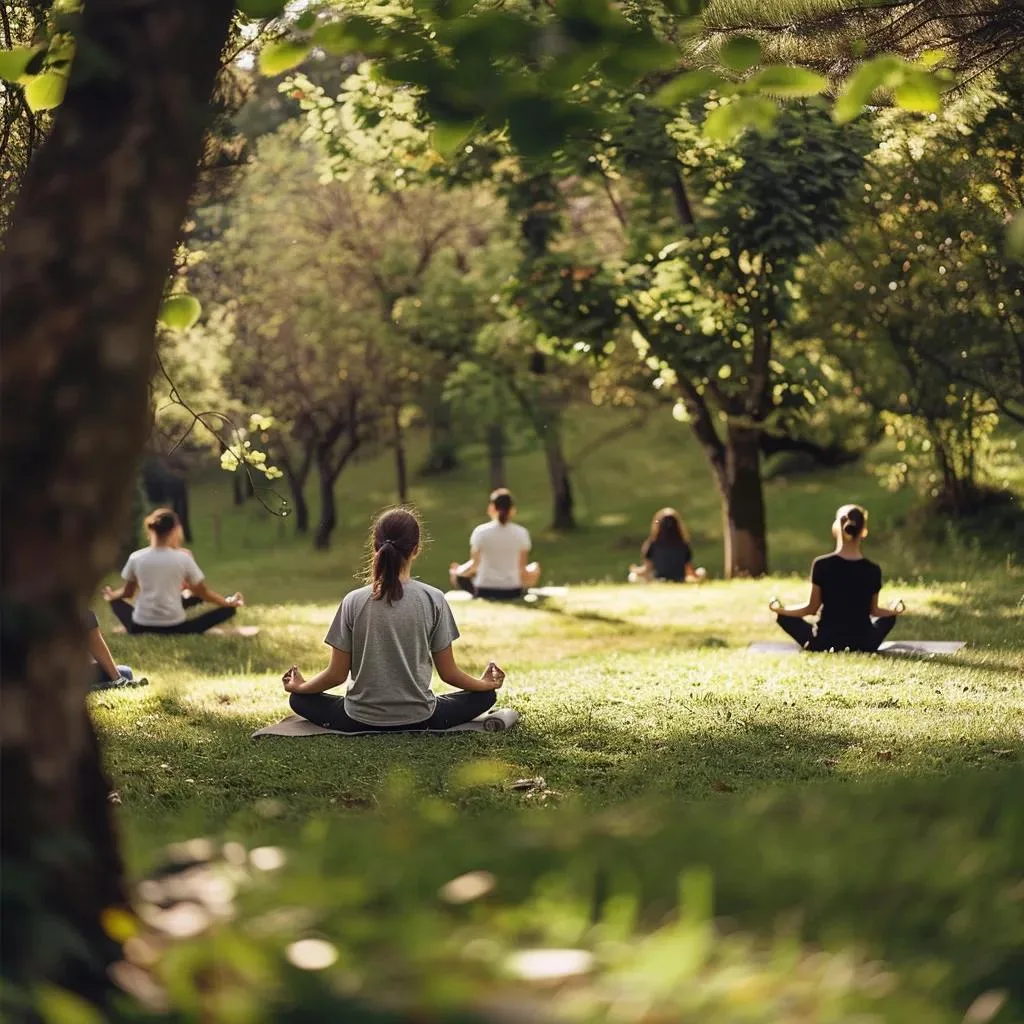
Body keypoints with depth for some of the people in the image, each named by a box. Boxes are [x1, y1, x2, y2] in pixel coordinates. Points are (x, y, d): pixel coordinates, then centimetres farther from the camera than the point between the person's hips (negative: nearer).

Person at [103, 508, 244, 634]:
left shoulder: (136, 558, -1)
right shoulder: (183, 558, -6)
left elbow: (127, 593, 14)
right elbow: (203, 592, 4)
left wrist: (111, 595, 37)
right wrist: (228, 602, 20)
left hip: (141, 628, 3)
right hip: (174, 628, -2)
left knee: (116, 601, 32)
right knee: (228, 609, 5)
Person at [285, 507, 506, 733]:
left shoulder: (353, 602, -10)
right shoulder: (433, 599, -11)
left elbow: (337, 674, -5)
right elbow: (448, 673, -5)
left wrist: (300, 686, 15)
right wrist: (484, 684, 15)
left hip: (361, 721, 0)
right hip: (418, 719, 0)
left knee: (299, 699, 22)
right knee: (484, 696, 20)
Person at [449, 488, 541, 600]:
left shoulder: (480, 531, -12)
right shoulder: (521, 533, -9)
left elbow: (474, 565, -3)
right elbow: (522, 567, -2)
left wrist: (457, 571, 18)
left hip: (484, 591, -1)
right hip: (513, 592, 1)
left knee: (454, 571, 28)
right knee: (535, 568, 32)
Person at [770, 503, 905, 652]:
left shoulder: (822, 565, -13)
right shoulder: (872, 570, -8)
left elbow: (812, 608, -5)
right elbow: (873, 611, 6)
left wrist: (779, 610, 12)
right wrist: (895, 610, 28)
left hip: (824, 644, -2)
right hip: (862, 646, 2)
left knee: (784, 617, 19)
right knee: (889, 618, 32)